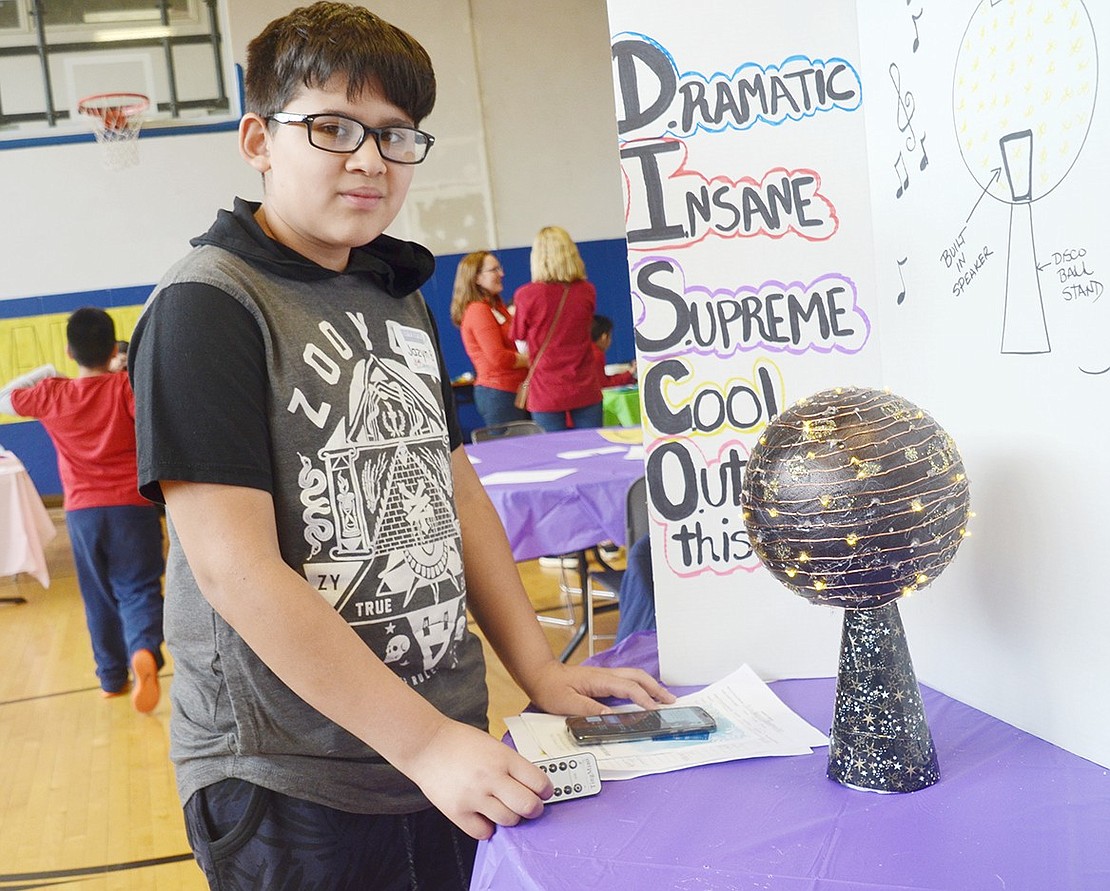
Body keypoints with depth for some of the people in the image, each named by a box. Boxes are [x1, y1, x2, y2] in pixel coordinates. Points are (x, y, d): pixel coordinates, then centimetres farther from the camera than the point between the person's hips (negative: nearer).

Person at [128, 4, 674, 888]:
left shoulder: (398, 294, 10)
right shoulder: (206, 308, -14)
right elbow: (238, 569, -20)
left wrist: (539, 670, 5)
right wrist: (424, 742, -21)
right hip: (290, 787, -7)